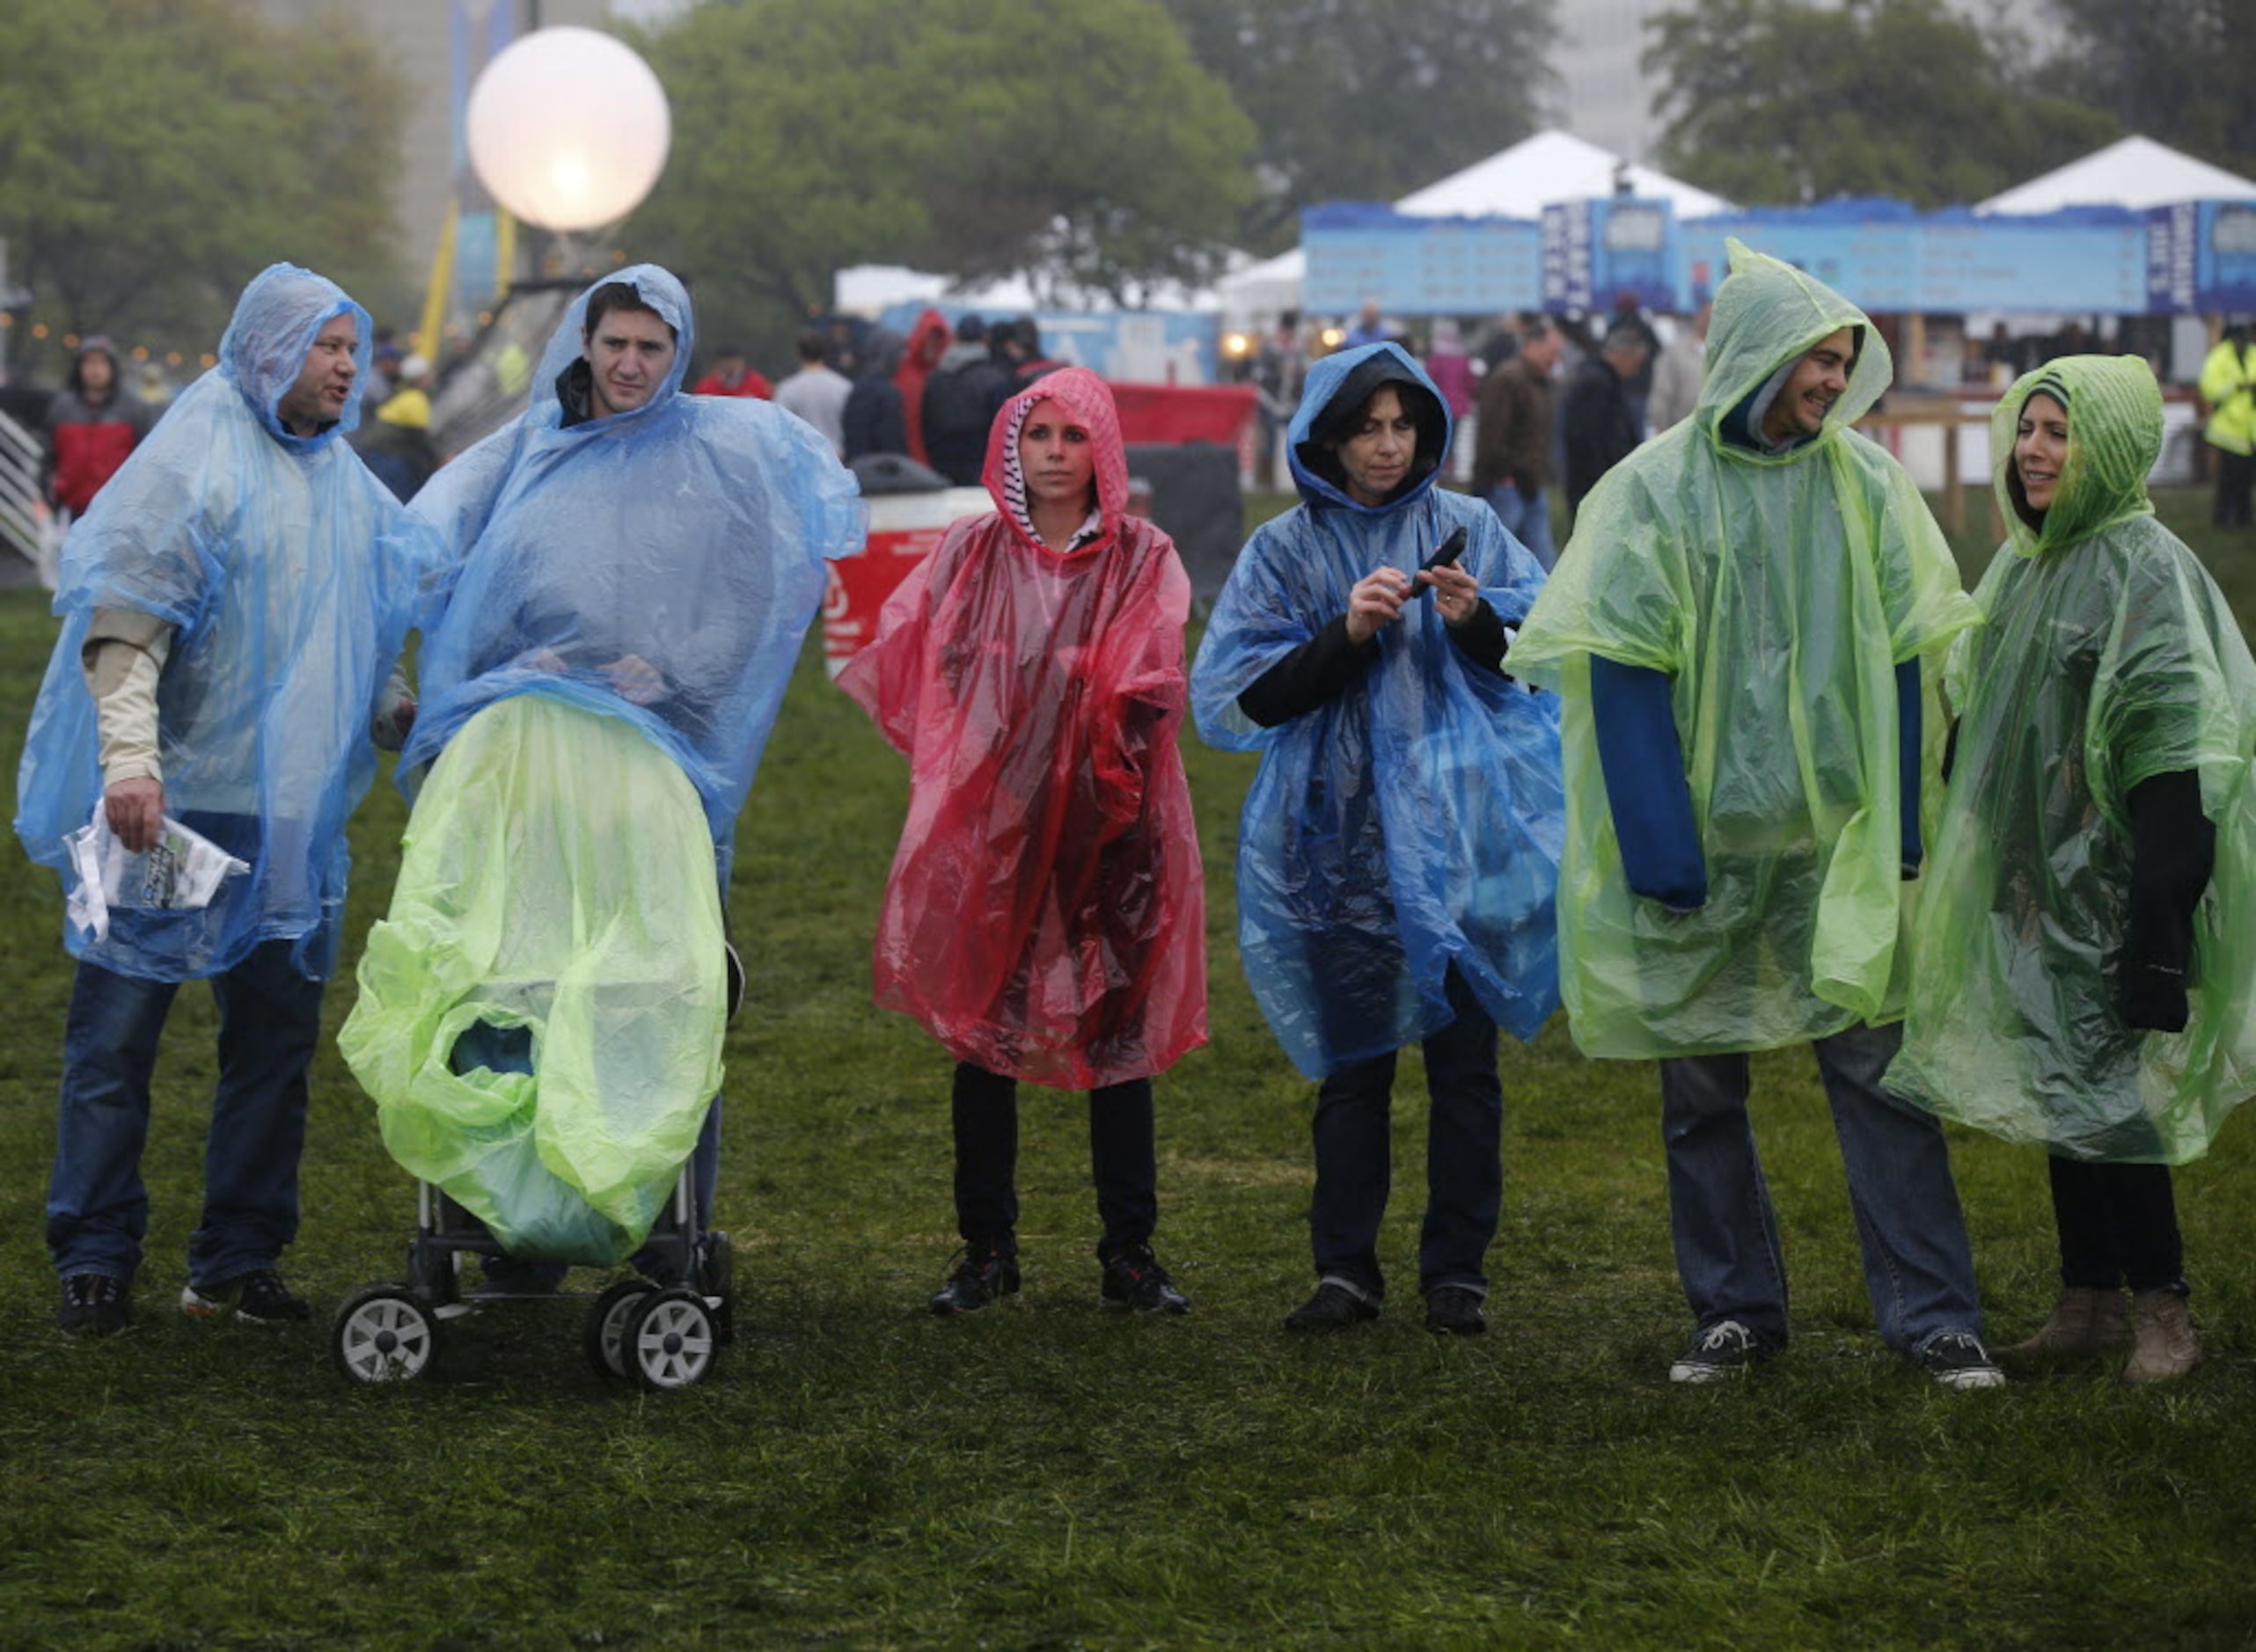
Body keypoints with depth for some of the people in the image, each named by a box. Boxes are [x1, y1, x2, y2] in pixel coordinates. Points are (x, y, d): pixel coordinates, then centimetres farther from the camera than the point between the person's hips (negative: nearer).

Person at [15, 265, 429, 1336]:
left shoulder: (343, 484, 15)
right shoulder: (195, 458, -8)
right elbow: (124, 621, -16)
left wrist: (395, 717, 14)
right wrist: (129, 755, -26)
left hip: (291, 809, 7)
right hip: (174, 799, -7)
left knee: (276, 1031, 7)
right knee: (119, 1027, -2)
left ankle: (238, 1259, 16)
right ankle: (95, 1260, 5)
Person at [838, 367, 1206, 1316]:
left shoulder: (1142, 560, 5)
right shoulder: (972, 555, 9)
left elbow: (1150, 688, -7)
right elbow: (907, 665, 3)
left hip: (1106, 827, -1)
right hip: (989, 824, 1)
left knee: (1115, 1033, 1)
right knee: (982, 1032, 2)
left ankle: (1129, 1256, 6)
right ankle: (986, 1251, 10)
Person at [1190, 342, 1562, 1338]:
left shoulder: (1468, 529, 5)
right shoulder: (1287, 550, 4)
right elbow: (1250, 696, -2)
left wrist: (1476, 621, -17)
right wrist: (1347, 632, -15)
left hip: (1455, 833, 0)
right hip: (1340, 837, 0)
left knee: (1463, 1058, 1)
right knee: (1352, 1061, 4)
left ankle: (1456, 1271, 10)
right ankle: (1345, 1268, 11)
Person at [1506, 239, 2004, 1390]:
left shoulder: (1865, 483, 2)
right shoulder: (1656, 491, -5)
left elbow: (1903, 660, 7)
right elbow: (1621, 677, -6)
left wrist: (1901, 825, 3)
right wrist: (1657, 852, -11)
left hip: (1838, 839, 1)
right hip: (1703, 830, -1)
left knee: (1878, 1068, -1)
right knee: (1701, 1087, 7)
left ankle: (1930, 1314, 4)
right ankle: (1735, 1313, 20)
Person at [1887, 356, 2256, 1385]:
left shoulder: (2146, 568, -15)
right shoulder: (2021, 564, 10)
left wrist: (2160, 914, -26)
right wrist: (1975, 857, 18)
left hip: (2108, 878, -8)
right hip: (2031, 881, 8)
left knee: (2108, 1092, -5)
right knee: (2061, 1090, 12)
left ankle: (2164, 1312, 6)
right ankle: (2086, 1306, 21)